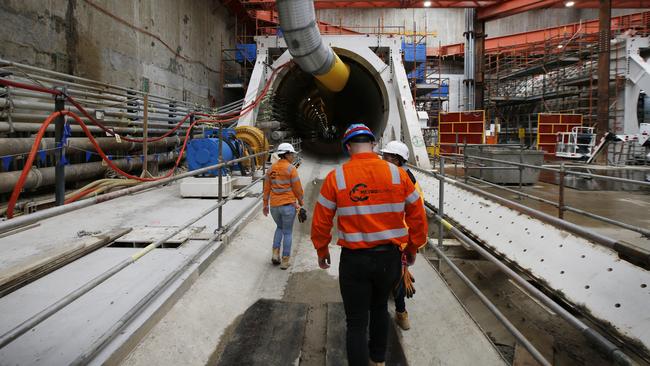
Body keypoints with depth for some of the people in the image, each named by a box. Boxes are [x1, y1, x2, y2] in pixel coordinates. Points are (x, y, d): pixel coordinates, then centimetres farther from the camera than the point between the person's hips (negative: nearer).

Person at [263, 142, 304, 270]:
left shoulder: (272, 168, 5)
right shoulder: (291, 168, -10)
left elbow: (267, 188, 8)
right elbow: (297, 188, -9)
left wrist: (265, 204, 15)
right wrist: (301, 202, 6)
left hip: (274, 205, 5)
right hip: (288, 205, -5)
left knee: (279, 227, 26)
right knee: (287, 232, 8)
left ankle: (275, 253, 14)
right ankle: (285, 261, 12)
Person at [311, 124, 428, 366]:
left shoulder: (336, 177, -9)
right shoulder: (397, 174, -4)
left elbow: (321, 221, -4)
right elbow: (418, 216, 1)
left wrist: (322, 251, 12)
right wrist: (413, 248, 16)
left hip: (354, 259, -3)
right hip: (390, 256, 4)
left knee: (356, 323, 9)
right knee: (379, 307, 27)